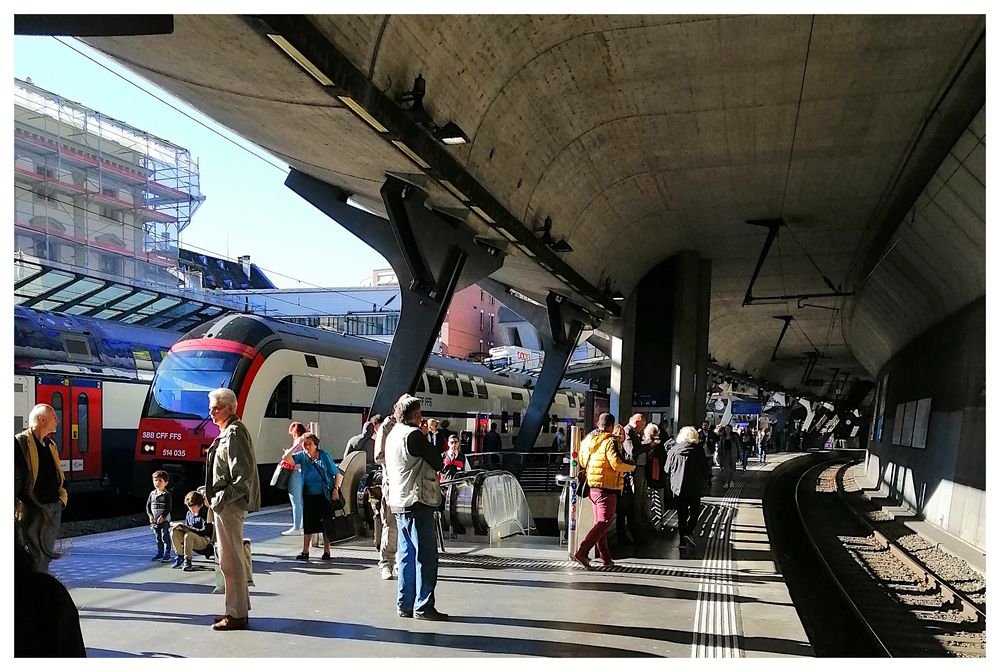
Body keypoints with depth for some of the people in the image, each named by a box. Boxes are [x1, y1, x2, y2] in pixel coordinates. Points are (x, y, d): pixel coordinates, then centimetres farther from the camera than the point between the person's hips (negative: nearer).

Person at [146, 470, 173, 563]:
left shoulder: (166, 494, -8)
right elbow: (148, 505, 11)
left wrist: (162, 517, -17)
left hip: (164, 520, -6)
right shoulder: (152, 494, 8)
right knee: (157, 537, 13)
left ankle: (167, 554, 1)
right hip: (154, 520, 6)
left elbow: (169, 507, -12)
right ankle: (159, 553, 22)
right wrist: (150, 515, -2)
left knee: (165, 537, -4)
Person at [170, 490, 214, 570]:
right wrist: (182, 527, -8)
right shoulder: (189, 514, 8)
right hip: (191, 539, 7)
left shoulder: (206, 513, -12)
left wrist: (190, 529, -21)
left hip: (204, 541, -7)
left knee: (188, 535, -36)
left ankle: (187, 561, -26)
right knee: (174, 532, -13)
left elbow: (205, 532, -17)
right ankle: (180, 557, -8)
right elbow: (187, 528, 16)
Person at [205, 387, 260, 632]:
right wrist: (215, 497, 16)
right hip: (226, 504, 11)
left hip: (230, 506, -11)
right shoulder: (227, 432, 15)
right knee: (231, 558, 17)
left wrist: (222, 499, -20)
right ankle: (238, 609, 27)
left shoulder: (234, 433, -15)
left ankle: (237, 615, 2)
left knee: (230, 560, -5)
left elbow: (243, 474, -22)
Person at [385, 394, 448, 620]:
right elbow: (438, 463, -10)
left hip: (399, 503, 10)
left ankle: (405, 605, 17)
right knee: (426, 556, -3)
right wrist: (426, 437, 2)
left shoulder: (393, 435, 14)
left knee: (407, 555, 13)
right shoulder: (413, 435, -15)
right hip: (417, 502, -10)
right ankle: (423, 607, -1)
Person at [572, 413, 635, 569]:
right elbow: (617, 464, -21)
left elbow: (582, 462, 18)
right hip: (607, 488, -8)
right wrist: (631, 467, -3)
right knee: (604, 523, -5)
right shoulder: (610, 441, -13)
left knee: (599, 522, 16)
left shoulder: (587, 440, 10)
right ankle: (582, 552, -15)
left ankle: (605, 558, 21)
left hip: (592, 486, 8)